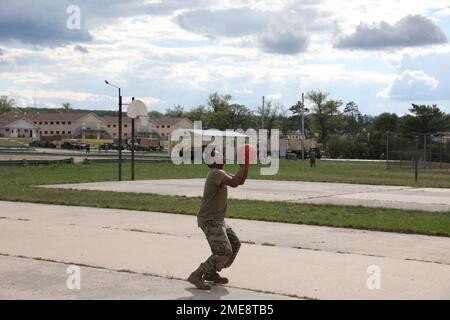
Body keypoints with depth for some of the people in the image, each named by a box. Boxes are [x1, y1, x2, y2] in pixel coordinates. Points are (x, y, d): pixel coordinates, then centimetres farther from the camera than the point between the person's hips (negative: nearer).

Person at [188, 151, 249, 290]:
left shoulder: (219, 173, 12)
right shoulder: (215, 173, -20)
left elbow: (240, 181, 13)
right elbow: (234, 183, -35)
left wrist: (245, 164, -1)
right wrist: (244, 165, -24)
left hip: (217, 219, 11)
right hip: (209, 221, -11)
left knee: (235, 244, 16)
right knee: (224, 252, -18)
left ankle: (211, 273, 23)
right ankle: (196, 276, -12)